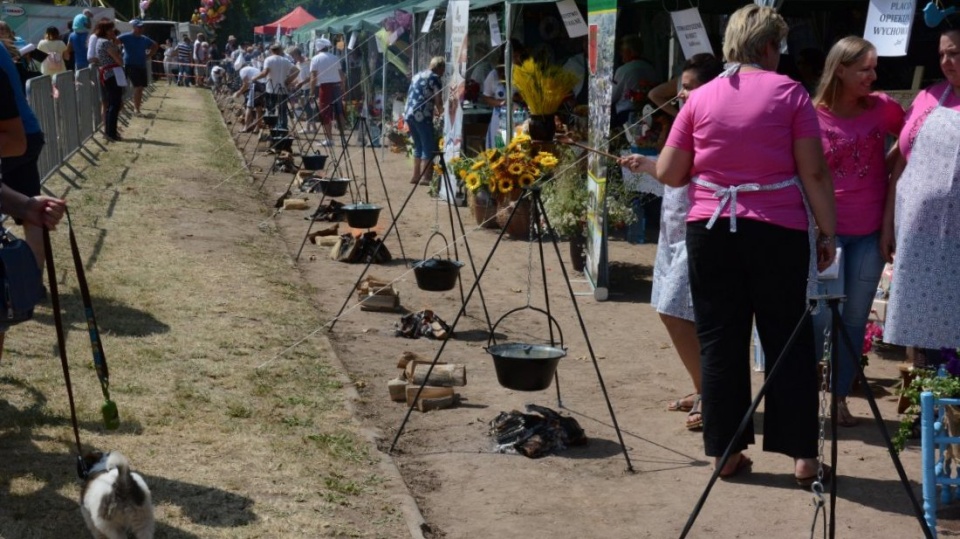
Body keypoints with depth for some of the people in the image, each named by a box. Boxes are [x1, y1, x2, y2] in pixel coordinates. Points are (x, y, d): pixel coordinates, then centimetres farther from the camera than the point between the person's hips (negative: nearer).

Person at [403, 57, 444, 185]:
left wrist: (434, 110, 33)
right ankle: (424, 177, -7)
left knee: (418, 146, 18)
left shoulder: (418, 75, 22)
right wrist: (441, 112, 16)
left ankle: (416, 176, 19)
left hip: (408, 114, 8)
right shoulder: (434, 78, -3)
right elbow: (438, 101, -5)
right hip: (422, 116, -8)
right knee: (429, 147, -2)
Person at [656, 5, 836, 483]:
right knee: (788, 343, 7)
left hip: (711, 231, 2)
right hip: (779, 233, -2)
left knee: (720, 344, 9)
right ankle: (801, 455, 11)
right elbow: (815, 173, -5)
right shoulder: (790, 94, -3)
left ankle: (725, 451, 13)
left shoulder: (700, 98, 4)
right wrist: (827, 232, 1)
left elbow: (668, 173, 5)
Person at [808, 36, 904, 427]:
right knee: (824, 315, -8)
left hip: (871, 232, 3)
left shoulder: (882, 109, 0)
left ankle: (840, 398, 18)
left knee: (855, 319, 7)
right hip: (827, 230, -3)